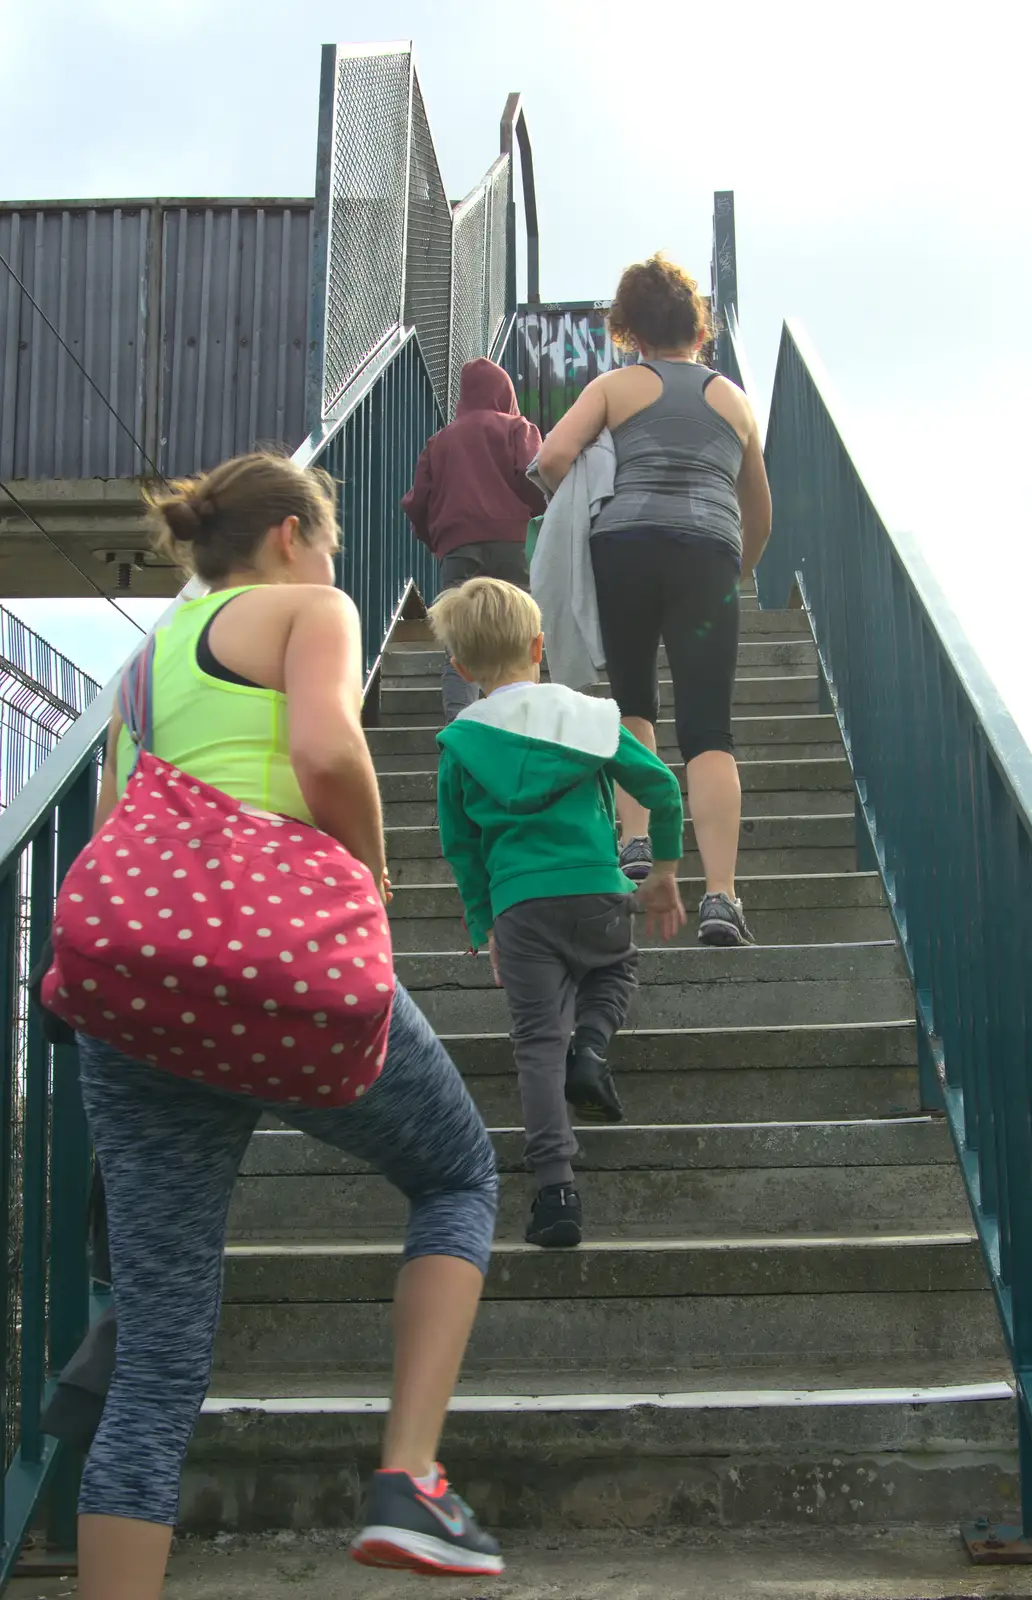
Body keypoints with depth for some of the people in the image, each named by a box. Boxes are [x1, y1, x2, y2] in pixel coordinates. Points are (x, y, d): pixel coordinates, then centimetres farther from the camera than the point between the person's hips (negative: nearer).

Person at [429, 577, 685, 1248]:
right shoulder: (588, 716, 5)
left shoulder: (459, 745, 5)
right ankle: (591, 1049, 2)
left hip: (519, 908, 0)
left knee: (539, 1039, 4)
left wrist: (484, 925, 21)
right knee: (616, 968, 31)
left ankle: (555, 1184, -7)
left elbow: (461, 847, 10)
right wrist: (666, 872, 20)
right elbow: (661, 788, 7)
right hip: (599, 894, 1)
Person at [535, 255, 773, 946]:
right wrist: (740, 572, 46)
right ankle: (720, 896, -16)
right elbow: (761, 514, 31)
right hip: (708, 554, 1)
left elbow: (552, 457, 0)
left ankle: (636, 841, 6)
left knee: (632, 701, 20)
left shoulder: (617, 385, 16)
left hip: (623, 547, 0)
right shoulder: (734, 397, 25)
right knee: (709, 729, -5)